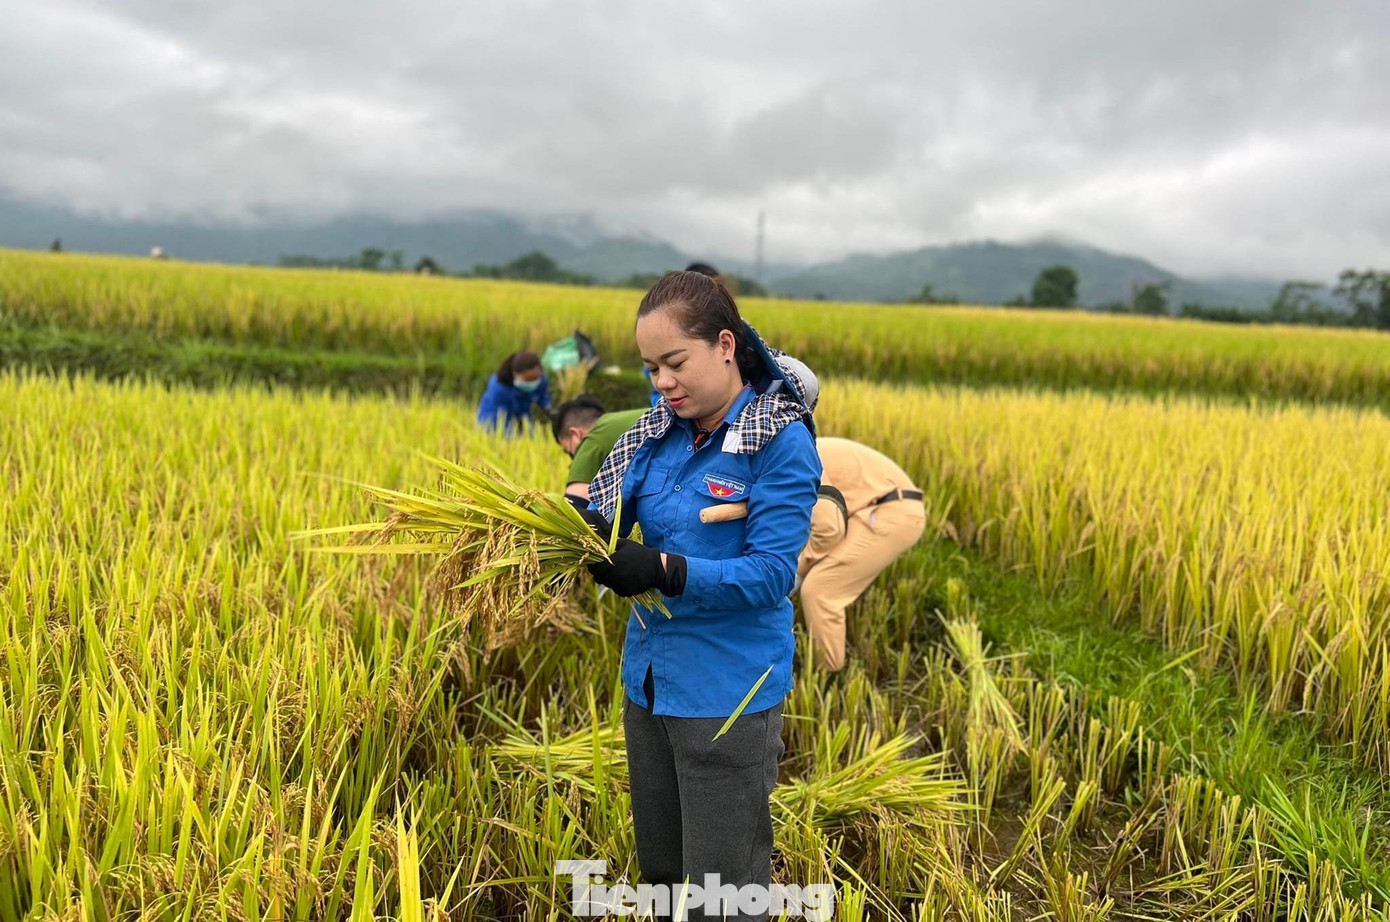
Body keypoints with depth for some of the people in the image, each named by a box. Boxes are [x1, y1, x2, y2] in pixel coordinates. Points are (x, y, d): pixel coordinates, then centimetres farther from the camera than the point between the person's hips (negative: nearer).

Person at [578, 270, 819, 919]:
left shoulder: (782, 442, -15)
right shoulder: (660, 427, 2)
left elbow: (771, 574, -21)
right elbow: (611, 511, 0)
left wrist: (663, 570, -32)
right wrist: (581, 525, -23)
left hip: (728, 690, -6)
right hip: (649, 676, 6)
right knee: (660, 870, 22)